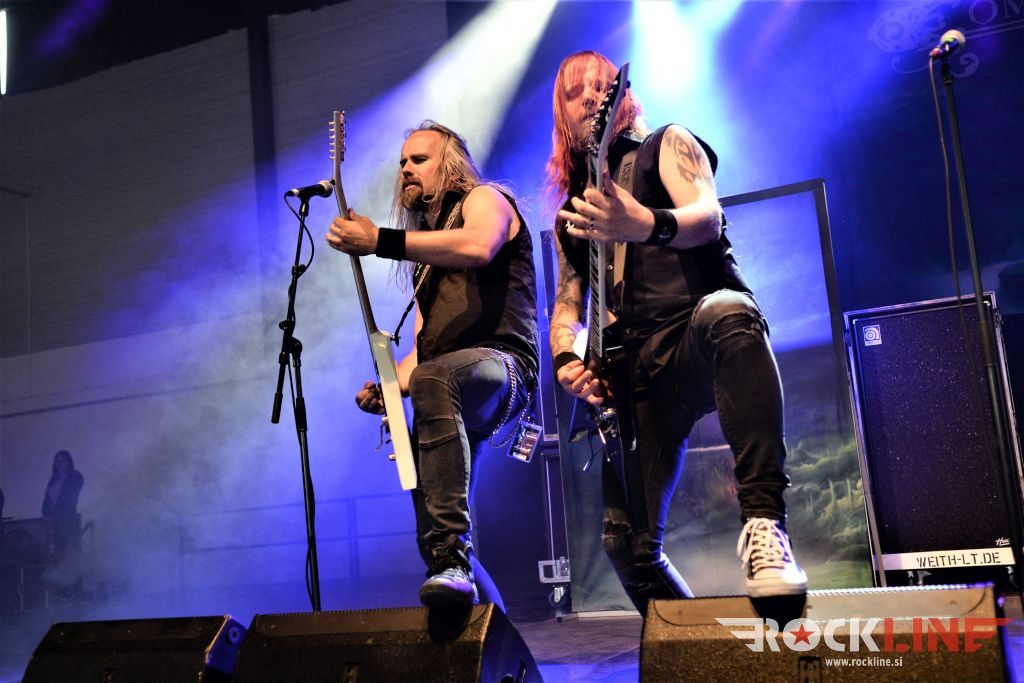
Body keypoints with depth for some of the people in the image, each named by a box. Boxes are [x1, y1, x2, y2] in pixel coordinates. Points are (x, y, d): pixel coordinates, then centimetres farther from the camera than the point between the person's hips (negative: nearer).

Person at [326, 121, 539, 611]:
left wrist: (380, 241, -19)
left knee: (435, 380, -41)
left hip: (499, 364, -9)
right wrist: (388, 386, 6)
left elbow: (479, 246, -19)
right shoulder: (425, 257, 31)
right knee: (433, 532, 4)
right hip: (450, 401, 9)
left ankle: (452, 560, -46)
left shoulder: (484, 199, 9)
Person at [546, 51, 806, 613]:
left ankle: (764, 523, -43)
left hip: (704, 335, -4)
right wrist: (564, 357, -4)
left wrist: (647, 225, -34)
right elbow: (566, 304, 21)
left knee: (727, 313, -42)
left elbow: (708, 218, -10)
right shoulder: (569, 211, 24)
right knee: (626, 540, -7)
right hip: (635, 370, 4)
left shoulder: (666, 145, 11)